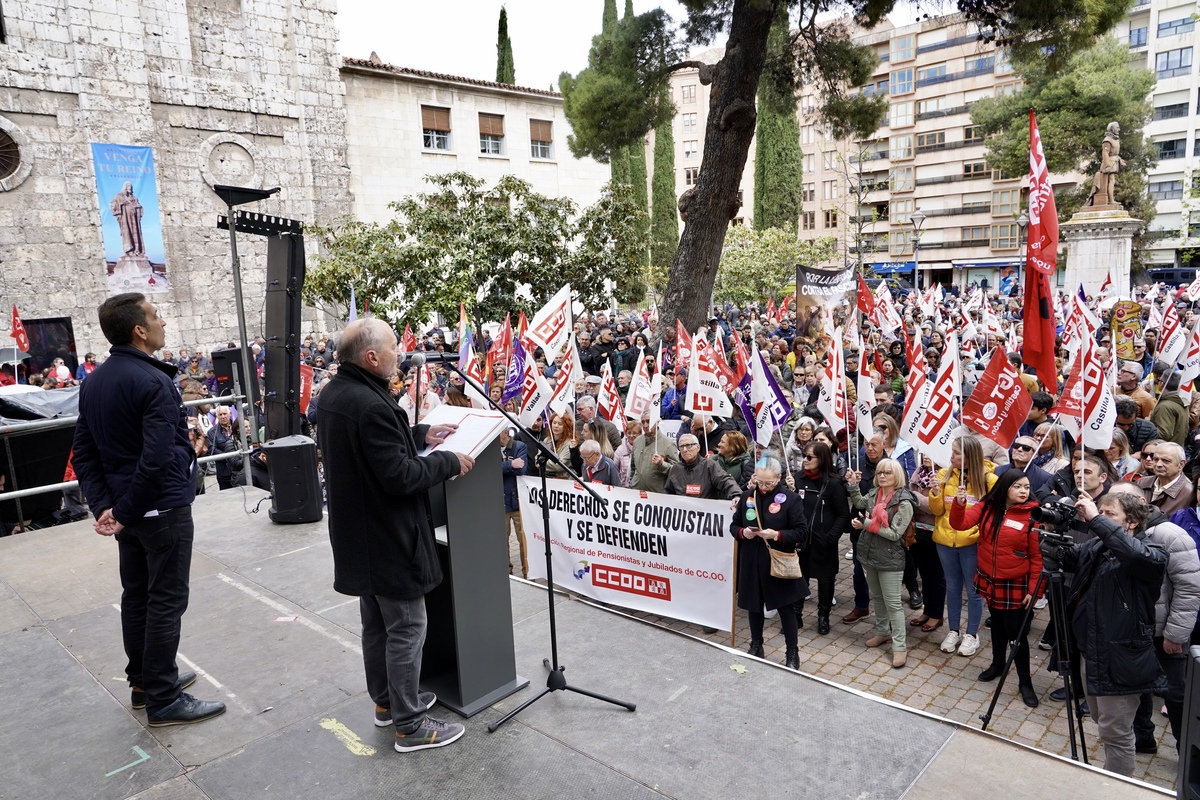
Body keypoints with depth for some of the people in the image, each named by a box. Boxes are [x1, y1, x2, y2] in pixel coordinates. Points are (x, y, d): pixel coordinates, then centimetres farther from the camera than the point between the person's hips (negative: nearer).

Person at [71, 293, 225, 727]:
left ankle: (144, 681, 31)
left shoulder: (93, 381, 7)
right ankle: (163, 700, 10)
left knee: (136, 595, 17)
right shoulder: (153, 383, -21)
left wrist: (104, 505, 1)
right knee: (166, 602, 1)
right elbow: (157, 459, -28)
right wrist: (125, 513, -17)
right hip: (162, 507, -9)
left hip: (126, 505, 9)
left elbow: (83, 452, 8)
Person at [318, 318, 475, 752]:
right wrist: (449, 461, -15)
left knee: (375, 622, 22)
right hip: (387, 536, -10)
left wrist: (421, 434, 9)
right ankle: (409, 725, 15)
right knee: (407, 627, 3)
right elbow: (400, 476, -27)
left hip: (357, 533, 10)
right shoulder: (371, 405, -28)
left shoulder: (333, 393, 3)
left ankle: (386, 701, 39)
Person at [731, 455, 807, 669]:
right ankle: (756, 646, 33)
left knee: (785, 607, 6)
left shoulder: (790, 498, -10)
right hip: (751, 561, 4)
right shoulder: (747, 496, 2)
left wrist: (777, 535, -22)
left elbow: (801, 532, -9)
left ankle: (792, 653, 19)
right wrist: (742, 532, -13)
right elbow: (733, 525, 9)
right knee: (754, 604, 15)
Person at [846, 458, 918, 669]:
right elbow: (859, 503, 24)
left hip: (890, 560, -7)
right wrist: (853, 484, 11)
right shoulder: (874, 494, 2)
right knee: (877, 597, 21)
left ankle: (900, 646, 8)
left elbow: (895, 533, -21)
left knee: (893, 603, -1)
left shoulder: (904, 503, -18)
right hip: (870, 555, 7)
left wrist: (868, 524, -23)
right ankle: (882, 632, 38)